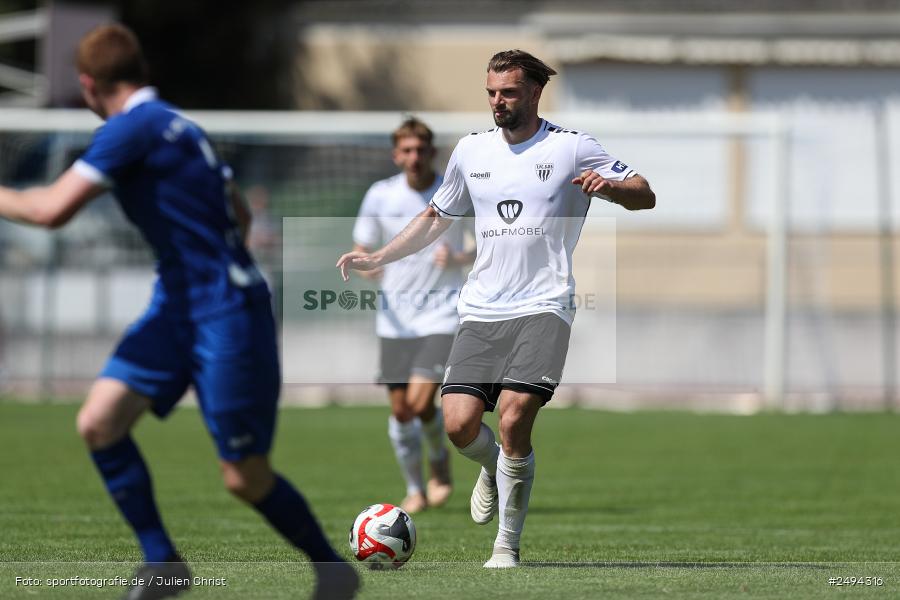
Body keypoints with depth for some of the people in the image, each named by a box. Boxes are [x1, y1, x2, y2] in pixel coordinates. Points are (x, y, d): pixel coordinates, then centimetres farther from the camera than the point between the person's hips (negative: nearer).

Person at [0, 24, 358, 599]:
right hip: (178, 306, 9)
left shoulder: (133, 127, -16)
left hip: (225, 315, -9)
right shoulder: (172, 125, 13)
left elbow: (52, 209, -20)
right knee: (99, 422, -3)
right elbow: (240, 215, 21)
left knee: (245, 477, -2)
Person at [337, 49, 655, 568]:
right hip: (482, 311, 4)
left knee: (513, 419, -20)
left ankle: (508, 546, -5)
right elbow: (436, 219, 28)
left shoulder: (571, 147, 2)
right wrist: (377, 259, 20)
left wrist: (610, 185, -18)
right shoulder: (471, 151, 15)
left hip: (543, 307, -4)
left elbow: (645, 197, 3)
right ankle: (494, 469, 26)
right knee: (460, 423, -11)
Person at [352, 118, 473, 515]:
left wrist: (458, 257, -15)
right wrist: (366, 267, -17)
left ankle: (439, 460, 16)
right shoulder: (380, 196, 0)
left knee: (420, 401, -15)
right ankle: (415, 490, 22)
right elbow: (361, 250, 6)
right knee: (400, 408, 3)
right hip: (396, 314, 2)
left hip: (442, 312, -2)